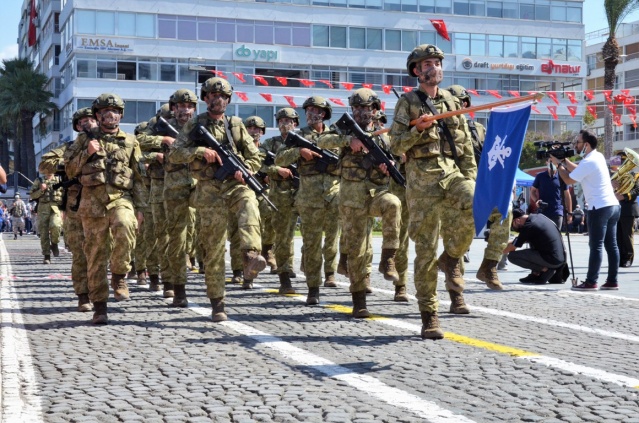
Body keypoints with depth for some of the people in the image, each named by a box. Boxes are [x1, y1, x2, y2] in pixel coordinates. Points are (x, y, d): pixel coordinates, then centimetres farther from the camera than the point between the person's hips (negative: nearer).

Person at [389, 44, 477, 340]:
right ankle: (429, 317, 6)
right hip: (422, 180, -3)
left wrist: (471, 179, 8)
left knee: (475, 208, -30)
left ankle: (451, 259, -3)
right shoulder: (407, 102, 8)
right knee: (425, 250, -2)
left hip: (454, 172, 3)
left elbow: (467, 146, 18)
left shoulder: (453, 102, 18)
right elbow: (395, 146, 1)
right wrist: (418, 130, -15)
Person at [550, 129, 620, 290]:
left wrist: (558, 164, 8)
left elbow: (568, 180, -4)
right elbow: (577, 169, 25)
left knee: (596, 246, -6)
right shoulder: (598, 156, 14)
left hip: (600, 208, -9)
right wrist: (564, 160, 18)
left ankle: (591, 282, -4)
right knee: (611, 245, 8)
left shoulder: (588, 162, -14)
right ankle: (612, 281, 10)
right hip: (613, 205, 9)